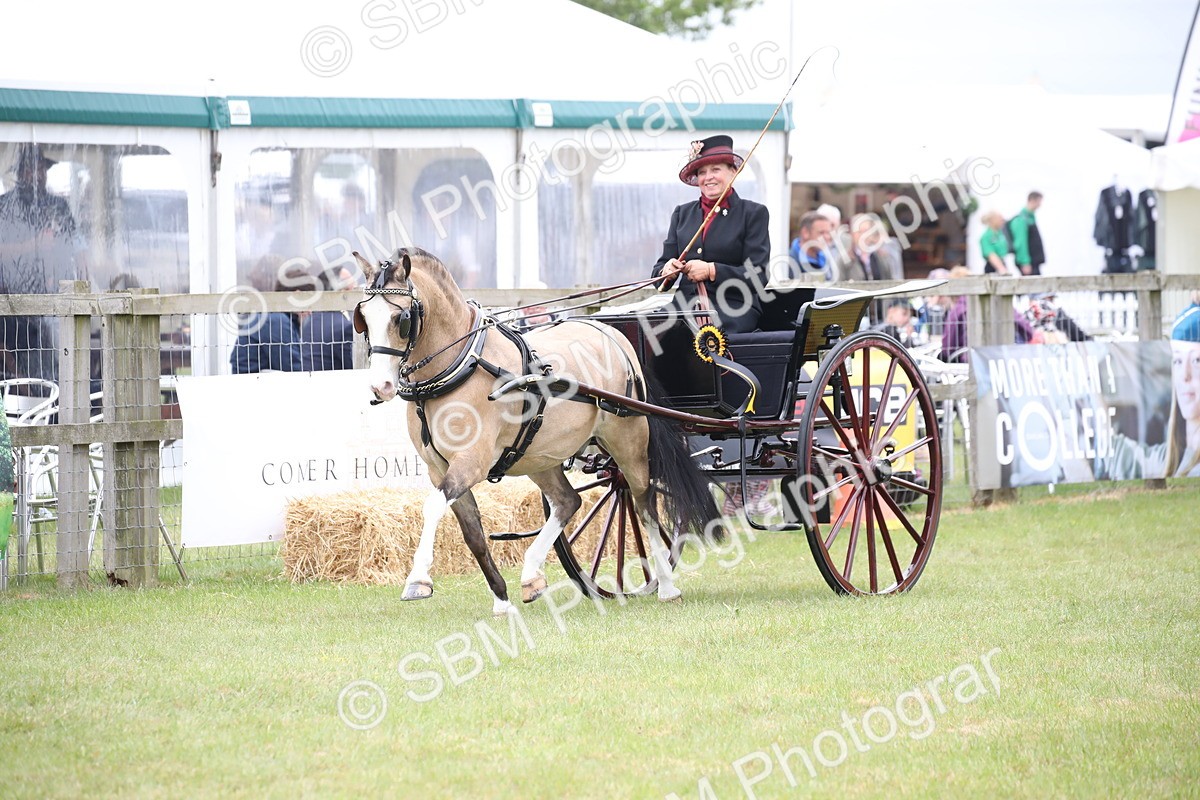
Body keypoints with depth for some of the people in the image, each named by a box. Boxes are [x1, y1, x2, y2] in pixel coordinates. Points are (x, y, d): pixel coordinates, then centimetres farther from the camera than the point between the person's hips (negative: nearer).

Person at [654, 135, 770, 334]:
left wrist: (711, 271, -15)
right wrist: (667, 270, -8)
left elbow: (758, 276, -2)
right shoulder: (682, 213, 20)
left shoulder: (753, 213, 7)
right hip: (685, 308, 4)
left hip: (732, 312, -4)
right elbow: (658, 271, 17)